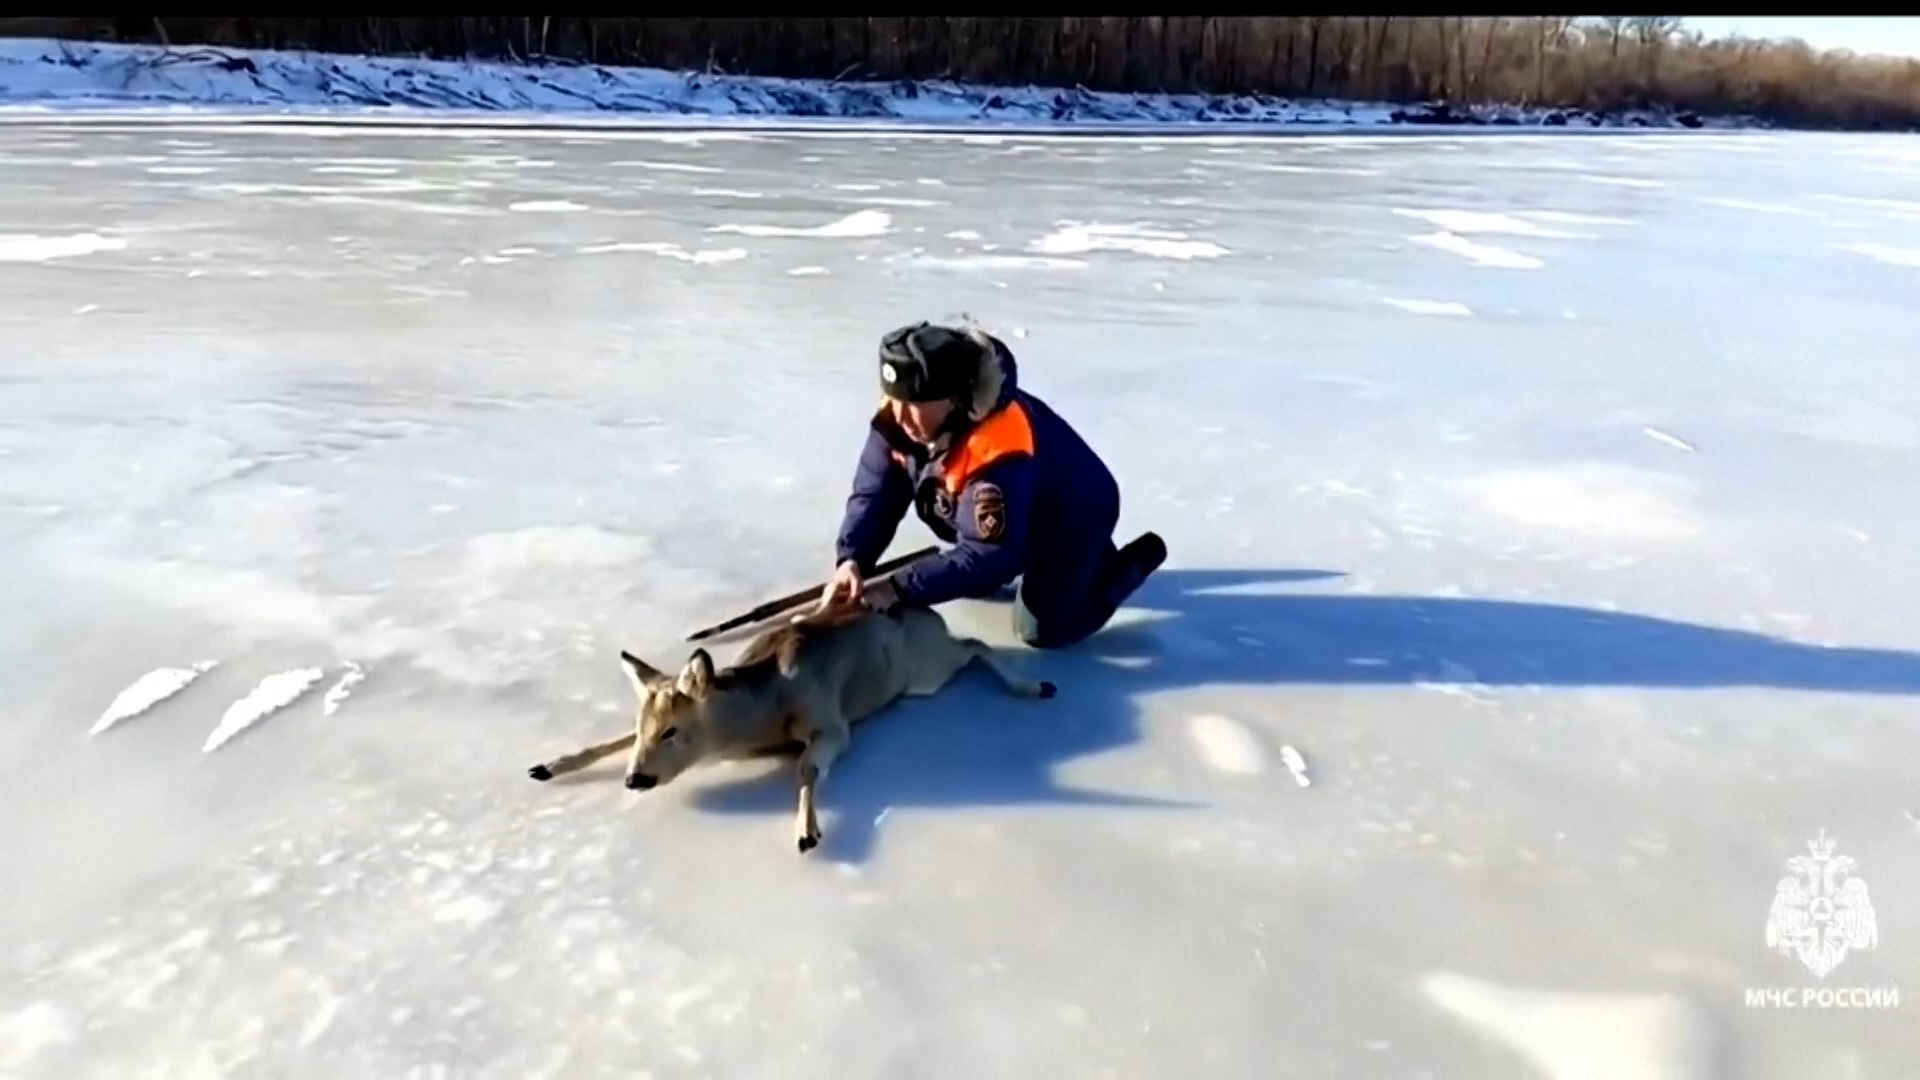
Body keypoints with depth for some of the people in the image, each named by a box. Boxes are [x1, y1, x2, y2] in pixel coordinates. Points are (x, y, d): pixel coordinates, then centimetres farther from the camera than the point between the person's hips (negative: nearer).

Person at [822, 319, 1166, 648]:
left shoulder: (998, 453, -44)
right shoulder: (901, 415, -22)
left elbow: (988, 556, -40)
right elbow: (874, 491, -17)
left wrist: (900, 589, -41)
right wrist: (851, 560, -34)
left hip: (1074, 513, -7)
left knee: (1042, 629, -3)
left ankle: (1138, 560, 15)